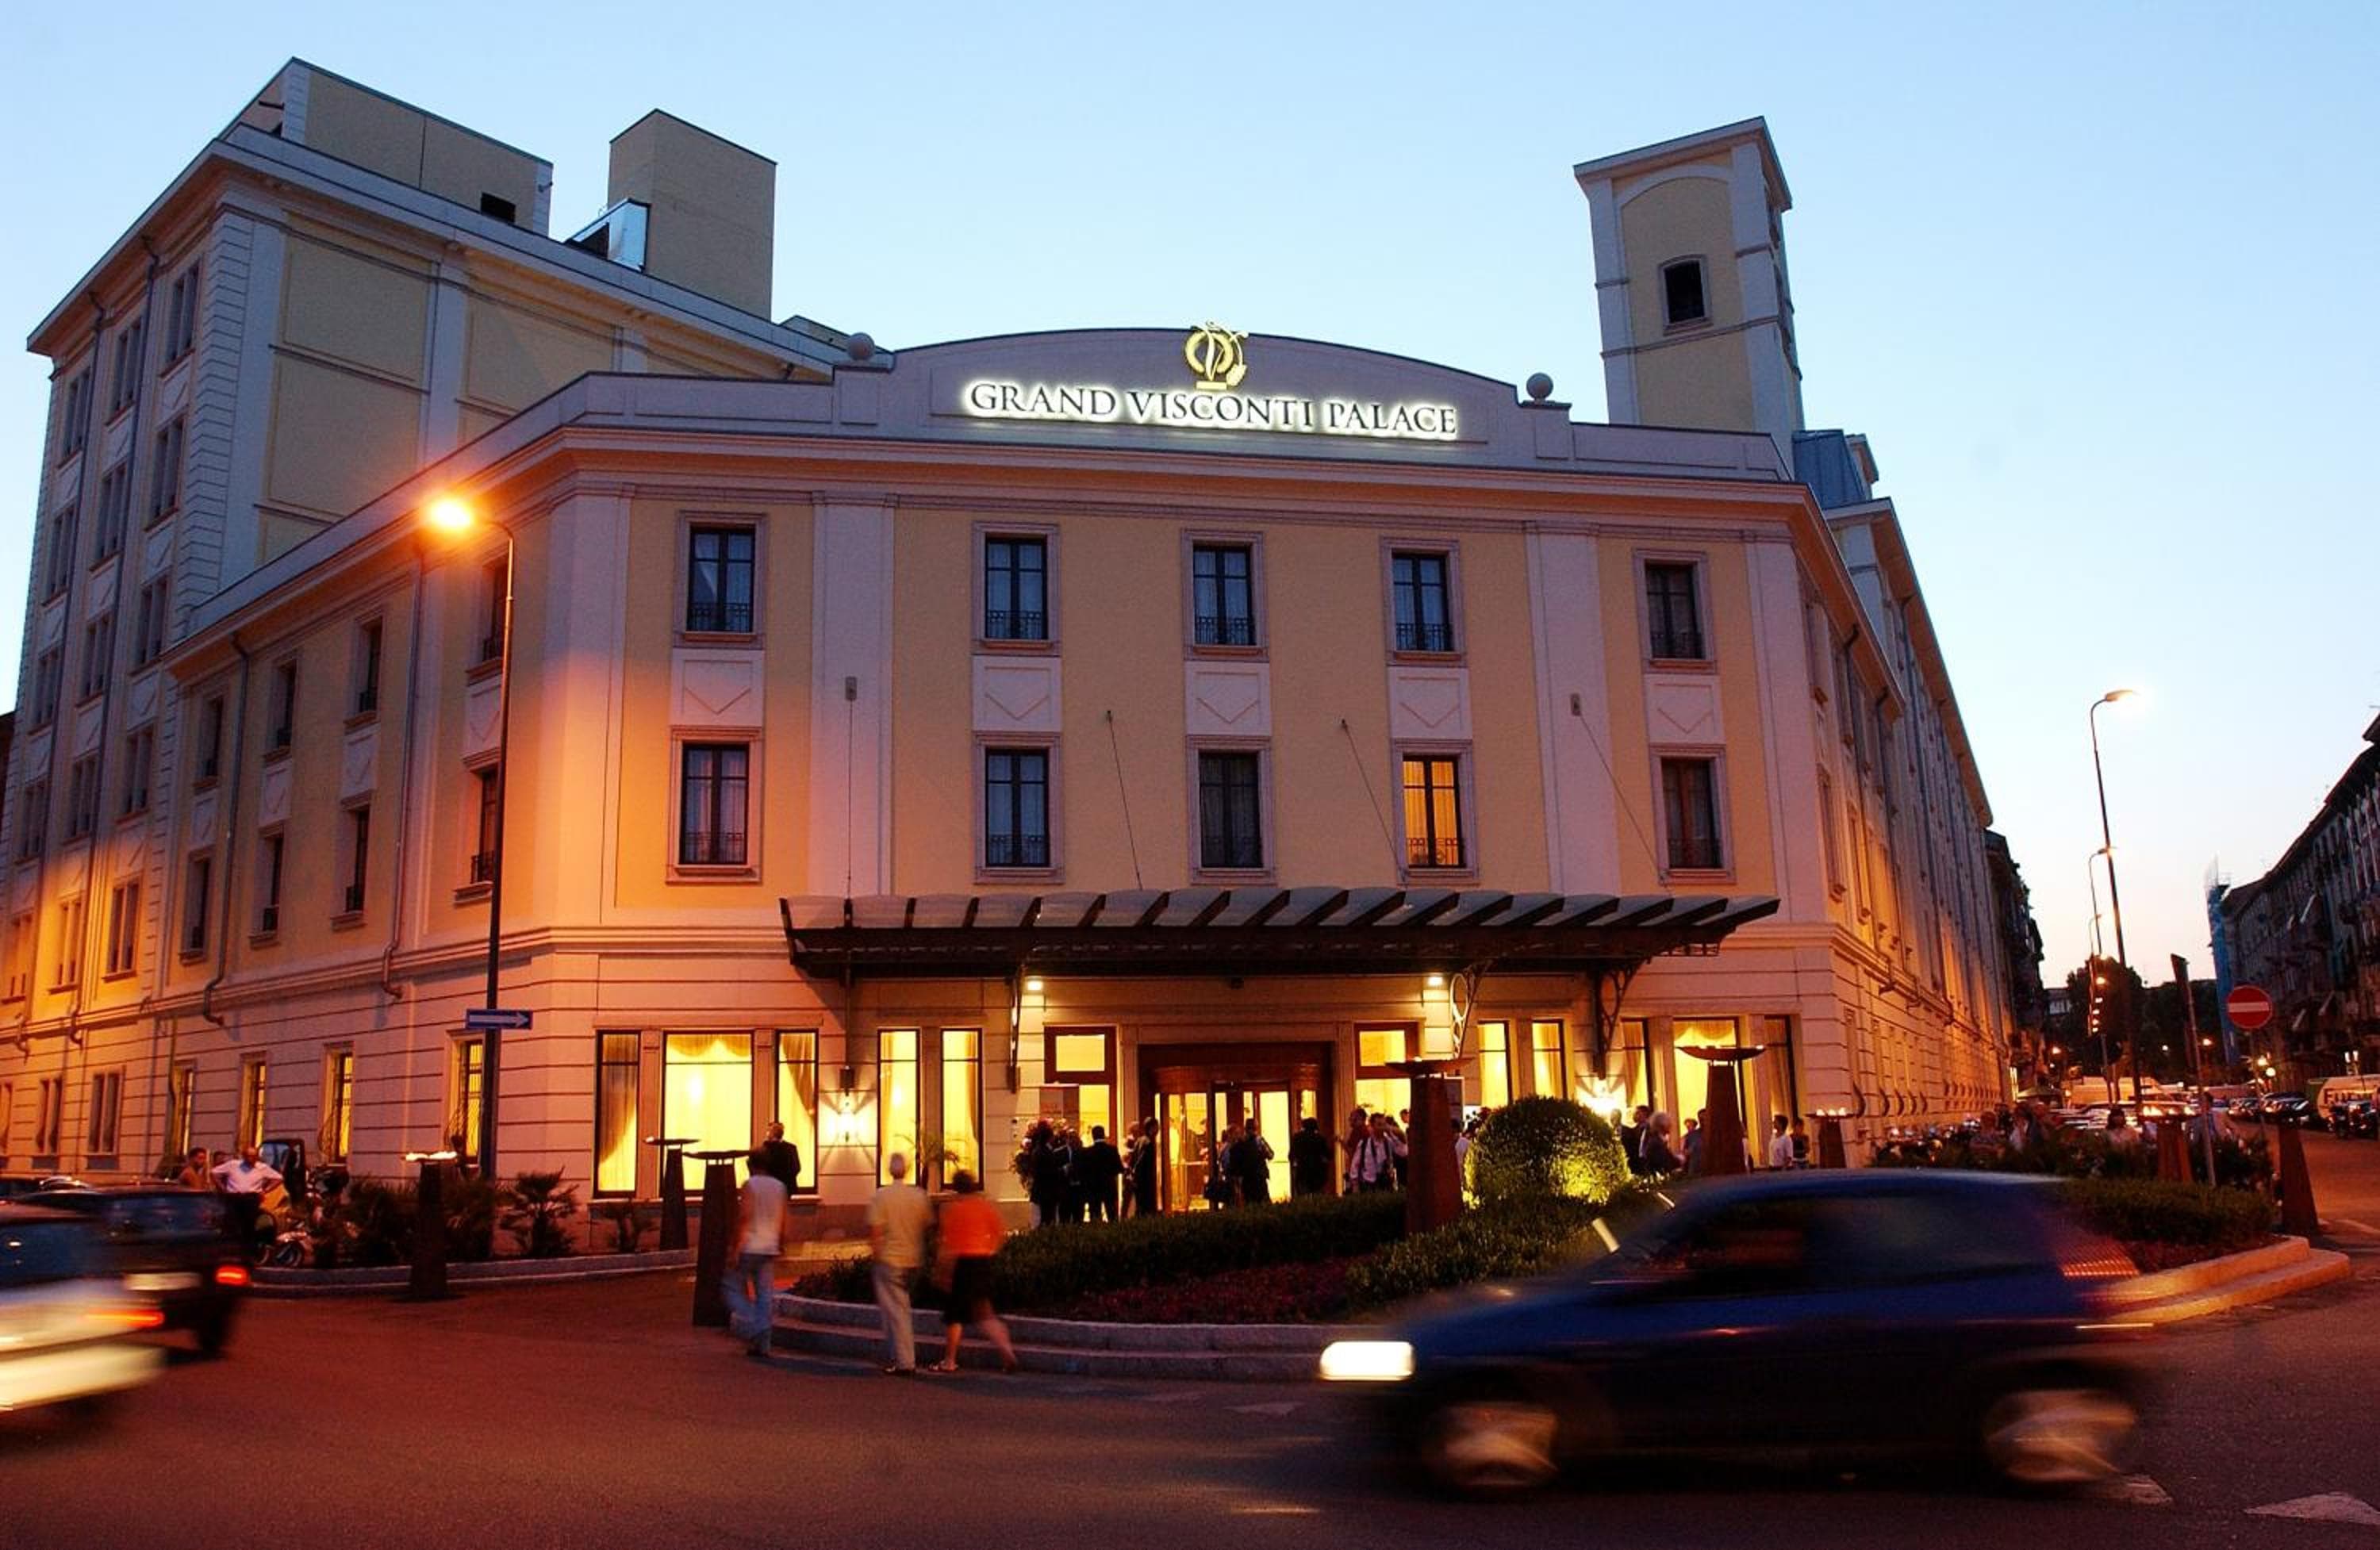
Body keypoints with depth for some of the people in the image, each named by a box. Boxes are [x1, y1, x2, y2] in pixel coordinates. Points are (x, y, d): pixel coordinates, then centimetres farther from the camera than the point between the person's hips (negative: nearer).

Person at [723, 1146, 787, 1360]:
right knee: (766, 1296, 5)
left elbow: (744, 1217, -14)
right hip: (770, 1249, 5)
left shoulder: (750, 1185, -6)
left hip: (750, 1247, -5)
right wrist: (781, 1244, 22)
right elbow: (783, 1221, 12)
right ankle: (762, 1345, 4)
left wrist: (737, 1247, -14)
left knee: (732, 1285, 10)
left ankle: (748, 1323, -7)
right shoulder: (780, 1187, 10)